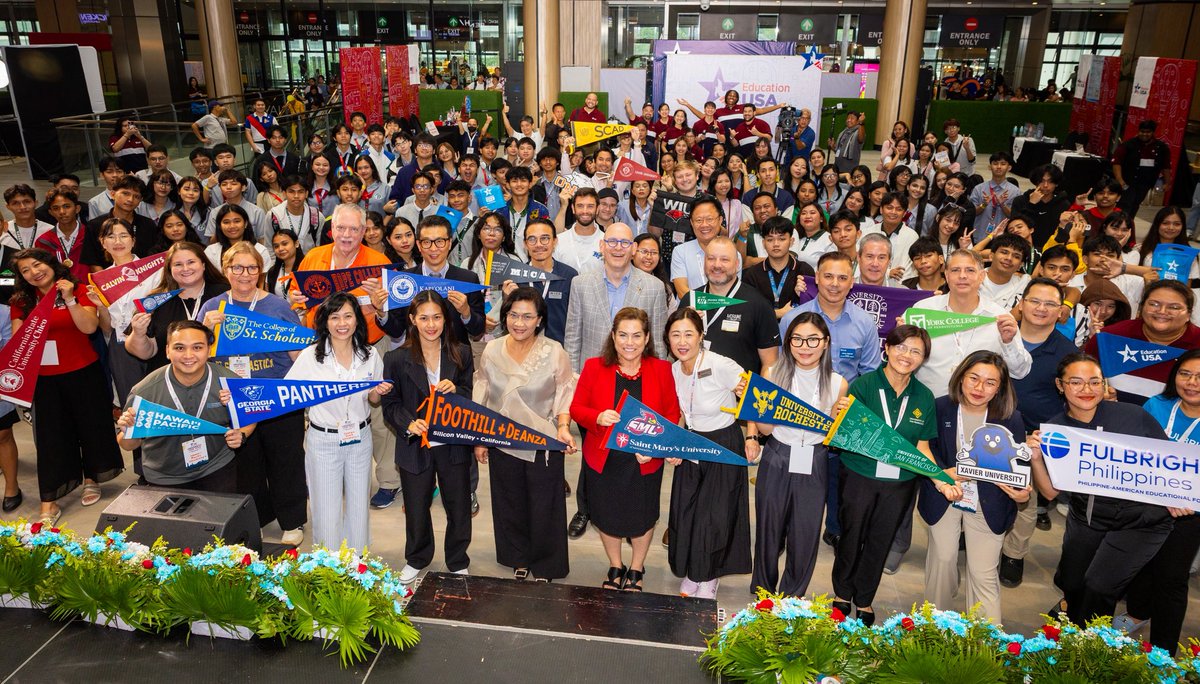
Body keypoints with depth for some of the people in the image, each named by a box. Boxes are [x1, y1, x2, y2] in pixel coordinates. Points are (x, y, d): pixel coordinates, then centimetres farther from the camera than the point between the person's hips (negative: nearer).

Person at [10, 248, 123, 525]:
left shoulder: (79, 291, -4)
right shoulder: (21, 302, 5)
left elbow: (90, 327, -17)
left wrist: (69, 299, -26)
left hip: (83, 373, -2)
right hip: (44, 378, 2)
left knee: (90, 426, 9)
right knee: (50, 435, 2)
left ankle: (91, 479, 33)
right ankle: (49, 502, 6)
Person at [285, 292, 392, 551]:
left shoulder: (370, 355, -2)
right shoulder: (310, 356, -11)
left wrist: (379, 392, -14)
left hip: (359, 439, 3)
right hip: (323, 440, -3)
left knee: (358, 507, 14)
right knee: (327, 512, 4)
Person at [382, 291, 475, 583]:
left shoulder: (461, 354, -1)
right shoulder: (396, 359, -6)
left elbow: (473, 398, 4)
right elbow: (390, 405, -3)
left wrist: (455, 391, -18)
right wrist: (408, 423, -22)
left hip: (453, 446, 1)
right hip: (415, 447, -1)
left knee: (459, 510, 11)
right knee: (416, 510, 16)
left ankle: (458, 564, 35)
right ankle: (416, 560, 42)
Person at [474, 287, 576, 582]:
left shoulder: (554, 353, -12)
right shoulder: (491, 351, -2)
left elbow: (565, 397, -5)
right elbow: (481, 400, 6)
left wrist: (563, 428, -21)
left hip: (543, 444, -3)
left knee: (543, 507, 9)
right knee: (509, 504, 17)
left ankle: (544, 567, 30)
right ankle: (519, 559, 39)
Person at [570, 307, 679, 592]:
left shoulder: (661, 369, -7)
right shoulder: (594, 367, -9)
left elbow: (672, 413, -3)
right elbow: (576, 408, -5)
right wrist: (598, 417, -27)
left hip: (645, 461, 0)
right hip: (603, 460, 0)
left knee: (642, 517, 16)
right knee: (607, 516, 18)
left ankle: (636, 569, 45)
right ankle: (615, 567, 46)